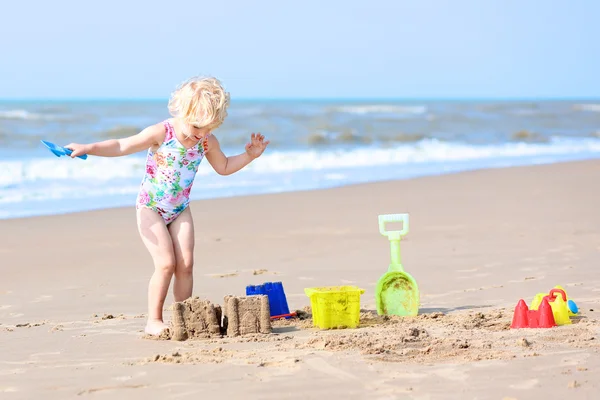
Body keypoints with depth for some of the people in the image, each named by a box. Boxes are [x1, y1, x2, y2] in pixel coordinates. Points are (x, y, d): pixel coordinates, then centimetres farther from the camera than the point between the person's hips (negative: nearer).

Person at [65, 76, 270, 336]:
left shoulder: (208, 142, -6)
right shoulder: (161, 134, -21)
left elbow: (223, 167, 13)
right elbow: (122, 147, -21)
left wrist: (249, 156, 0)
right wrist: (88, 148, -33)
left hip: (180, 210, 5)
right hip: (150, 207, -5)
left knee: (185, 264, -4)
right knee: (166, 263, -14)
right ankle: (154, 321, -4)